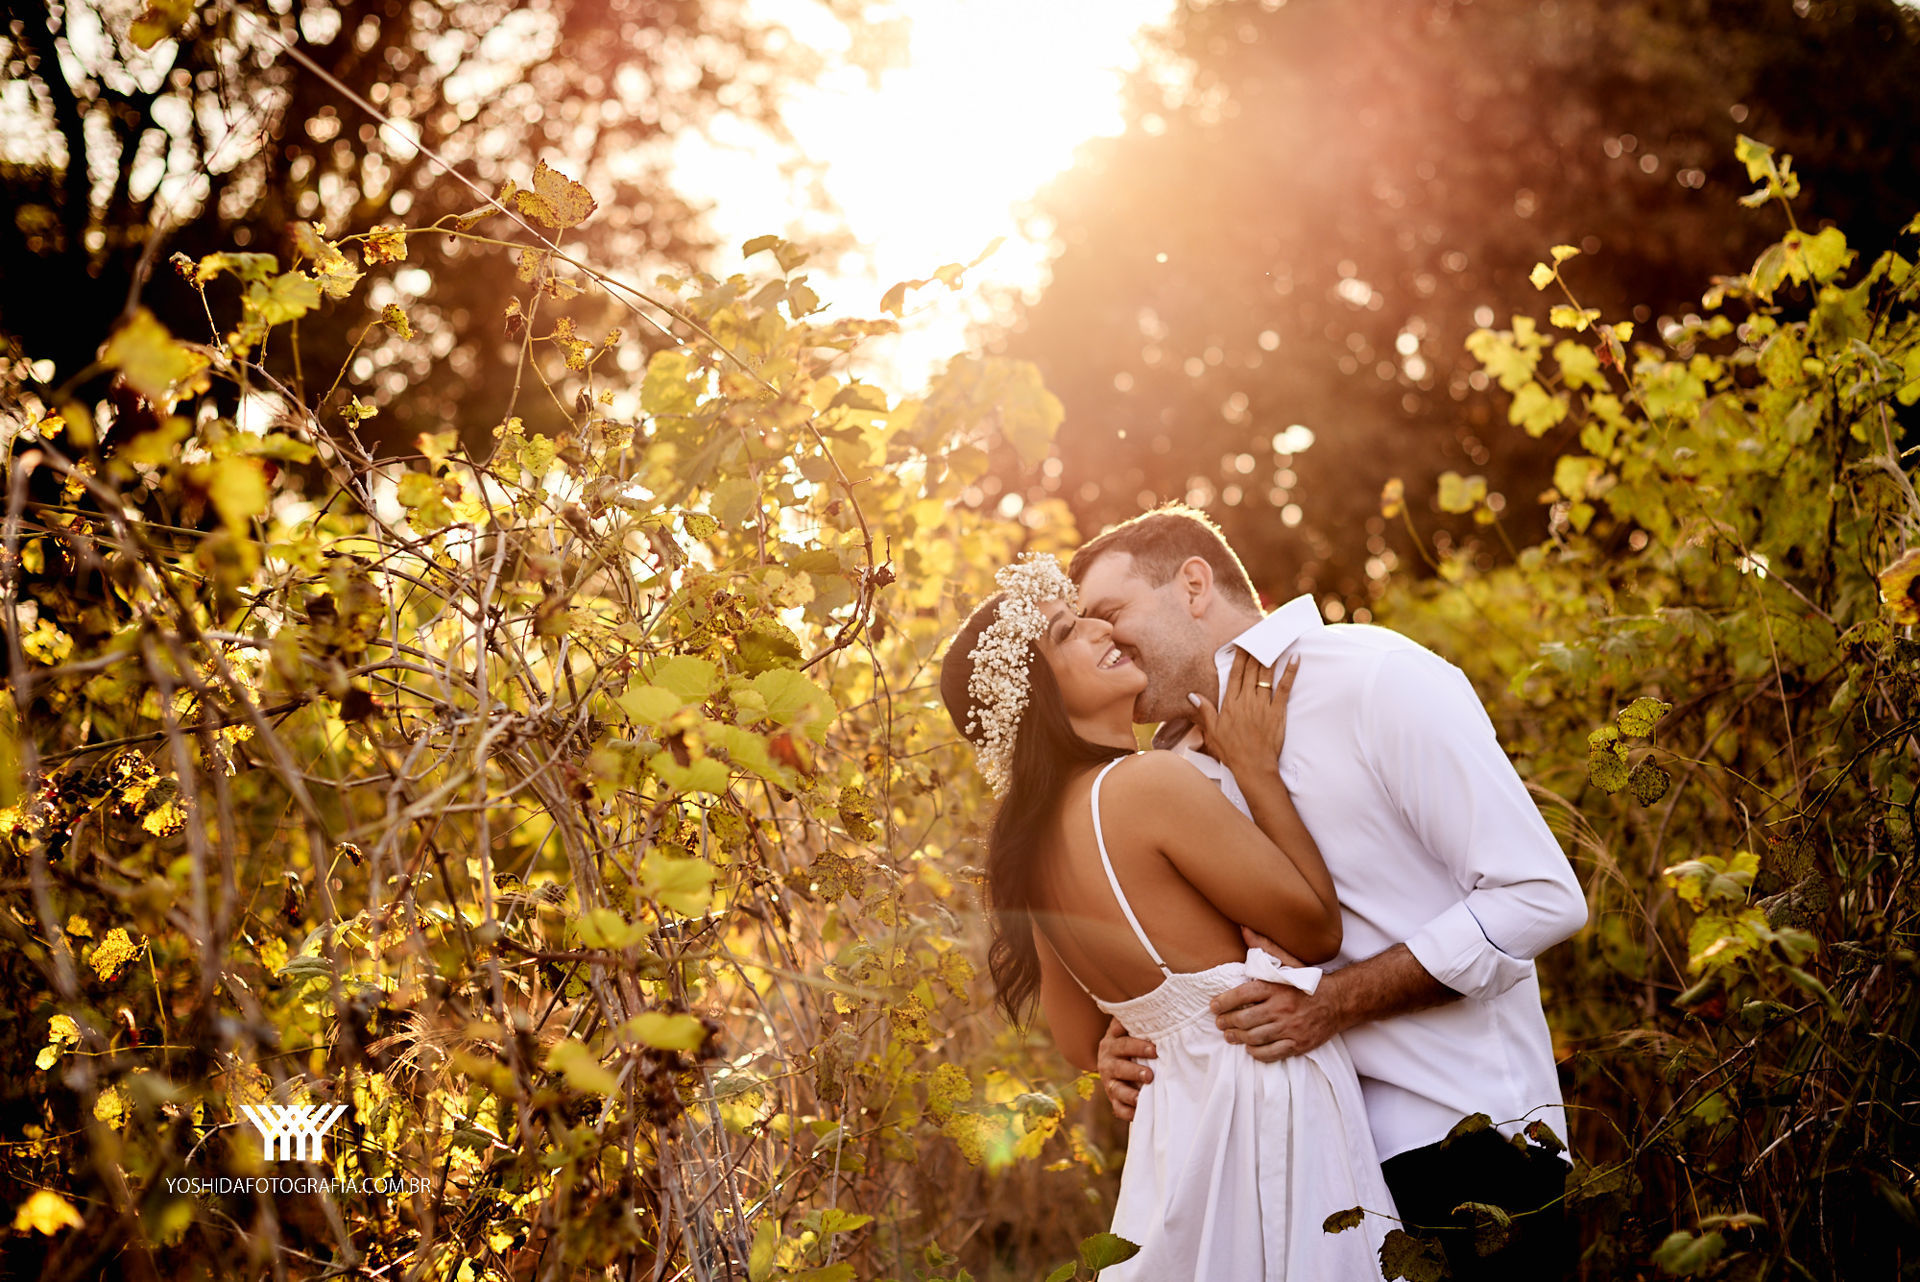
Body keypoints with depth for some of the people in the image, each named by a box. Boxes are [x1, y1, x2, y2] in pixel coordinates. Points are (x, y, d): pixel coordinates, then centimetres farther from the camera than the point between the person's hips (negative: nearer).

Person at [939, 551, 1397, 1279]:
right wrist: (1256, 770, -6)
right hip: (1264, 1107, -8)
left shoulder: (1029, 843, 4)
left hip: (1179, 1113, 8)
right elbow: (1317, 930, -12)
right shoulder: (1150, 783, -20)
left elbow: (1081, 1043, 13)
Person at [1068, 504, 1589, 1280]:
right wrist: (1135, 1039, -1)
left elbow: (1541, 897, -15)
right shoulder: (1186, 767, 13)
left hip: (1463, 1146, -6)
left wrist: (1330, 1004, -20)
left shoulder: (1376, 678, -10)